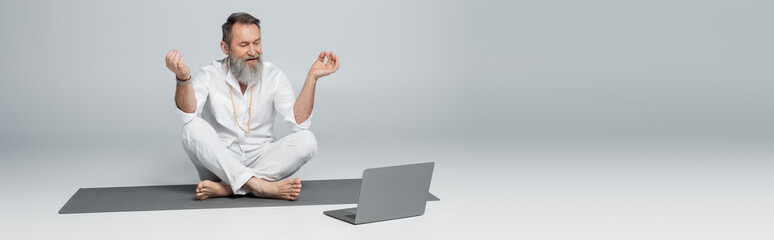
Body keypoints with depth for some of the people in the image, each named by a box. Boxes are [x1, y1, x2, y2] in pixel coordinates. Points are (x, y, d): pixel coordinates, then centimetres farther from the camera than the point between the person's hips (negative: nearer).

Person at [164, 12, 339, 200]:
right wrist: (183, 78, -39)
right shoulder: (209, 75, -3)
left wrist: (312, 77, -22)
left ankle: (224, 188, -32)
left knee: (307, 140, -24)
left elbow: (298, 122, -13)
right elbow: (188, 114, -21)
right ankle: (260, 186, -39)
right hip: (218, 162, -1)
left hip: (260, 160, 1)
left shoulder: (274, 77, 0)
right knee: (193, 128, -28)